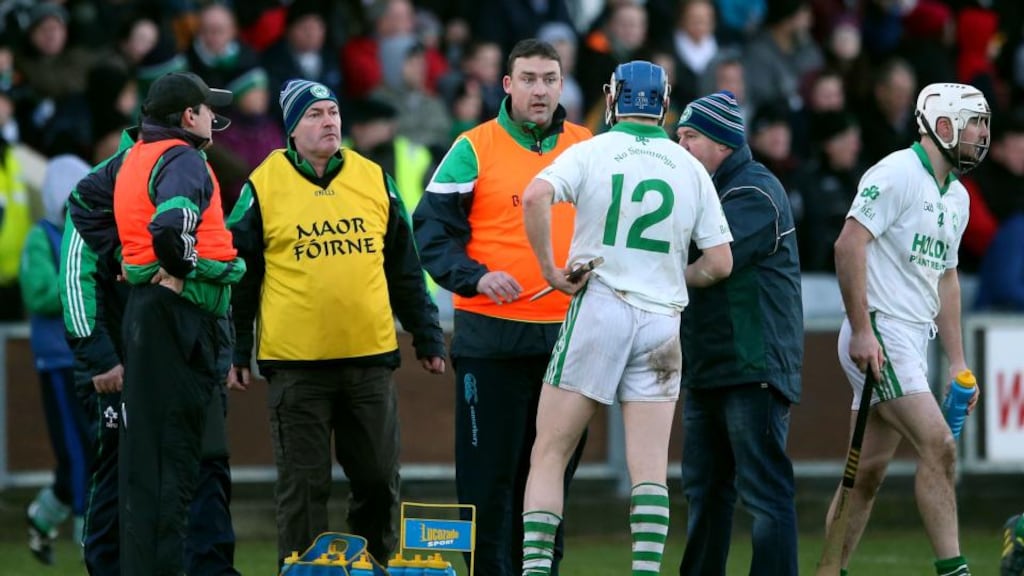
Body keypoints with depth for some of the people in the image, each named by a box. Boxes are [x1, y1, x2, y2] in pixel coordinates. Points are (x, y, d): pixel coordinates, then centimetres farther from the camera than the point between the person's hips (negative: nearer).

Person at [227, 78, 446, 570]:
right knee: (303, 486, 2)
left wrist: (427, 339, 13)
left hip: (371, 358, 3)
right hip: (295, 363, -3)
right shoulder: (263, 187, -1)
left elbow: (404, 271, 14)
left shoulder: (374, 180, 8)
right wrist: (235, 354, 1)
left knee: (379, 479, 8)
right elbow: (239, 275, 3)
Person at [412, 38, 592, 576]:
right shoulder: (474, 149, -3)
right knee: (489, 475, -2)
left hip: (568, 337, 4)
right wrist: (476, 276, -20)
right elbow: (431, 231, -5)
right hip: (492, 337, -4)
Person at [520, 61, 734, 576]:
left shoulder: (591, 152, 0)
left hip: (598, 306, -2)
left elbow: (536, 196, -20)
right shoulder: (691, 169, 8)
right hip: (661, 320, 2)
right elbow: (720, 263, 6)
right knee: (650, 467, 2)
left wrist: (550, 268, -10)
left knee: (548, 455, 3)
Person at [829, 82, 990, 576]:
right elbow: (849, 245, -18)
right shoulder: (897, 174, -11)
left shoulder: (957, 197, 18)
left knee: (868, 472, 9)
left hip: (912, 342, 9)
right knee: (938, 447, -16)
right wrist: (861, 330, -23)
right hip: (879, 337, -9)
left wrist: (957, 362, 18)